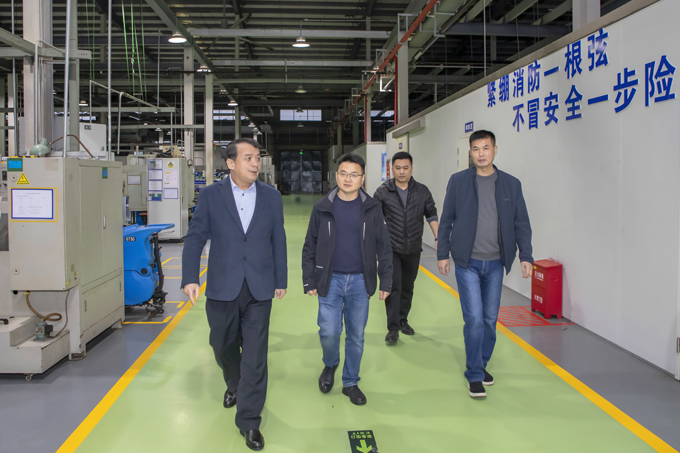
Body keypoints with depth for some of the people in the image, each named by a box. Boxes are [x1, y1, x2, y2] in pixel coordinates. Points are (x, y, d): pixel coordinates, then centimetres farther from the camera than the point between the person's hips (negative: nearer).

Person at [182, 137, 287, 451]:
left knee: (255, 356, 0)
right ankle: (234, 385, 49)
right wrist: (190, 278, -10)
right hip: (222, 288, 0)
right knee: (223, 346, 17)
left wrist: (281, 280, 8)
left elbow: (278, 240, 6)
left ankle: (249, 421, 12)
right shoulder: (210, 195, -1)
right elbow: (195, 237, -1)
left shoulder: (271, 197, 3)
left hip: (259, 289, 0)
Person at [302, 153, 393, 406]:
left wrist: (385, 281, 2)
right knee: (329, 332, -4)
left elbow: (384, 247, 4)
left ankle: (350, 382, 26)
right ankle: (330, 365, 28)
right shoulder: (322, 207, -1)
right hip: (330, 280, -1)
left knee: (356, 336, 8)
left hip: (360, 281, 1)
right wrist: (309, 281, 2)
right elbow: (310, 247, 4)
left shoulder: (372, 208, 0)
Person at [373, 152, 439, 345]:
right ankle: (393, 328, 2)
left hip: (413, 250, 3)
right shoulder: (383, 191, -5)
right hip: (391, 249, -3)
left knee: (407, 288, 14)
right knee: (393, 287, -7)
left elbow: (432, 216, 7)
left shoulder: (422, 191, 2)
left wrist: (438, 238, -3)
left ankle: (403, 320, 32)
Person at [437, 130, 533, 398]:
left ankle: (481, 364, 30)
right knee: (474, 319, -7)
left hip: (495, 263, 3)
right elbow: (446, 220, 3)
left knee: (490, 319, 11)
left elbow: (521, 223, 6)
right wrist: (443, 253, 1)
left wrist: (526, 256, -1)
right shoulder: (458, 181, -1)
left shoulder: (511, 184, 4)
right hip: (467, 262, -2)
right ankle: (474, 375, 7)